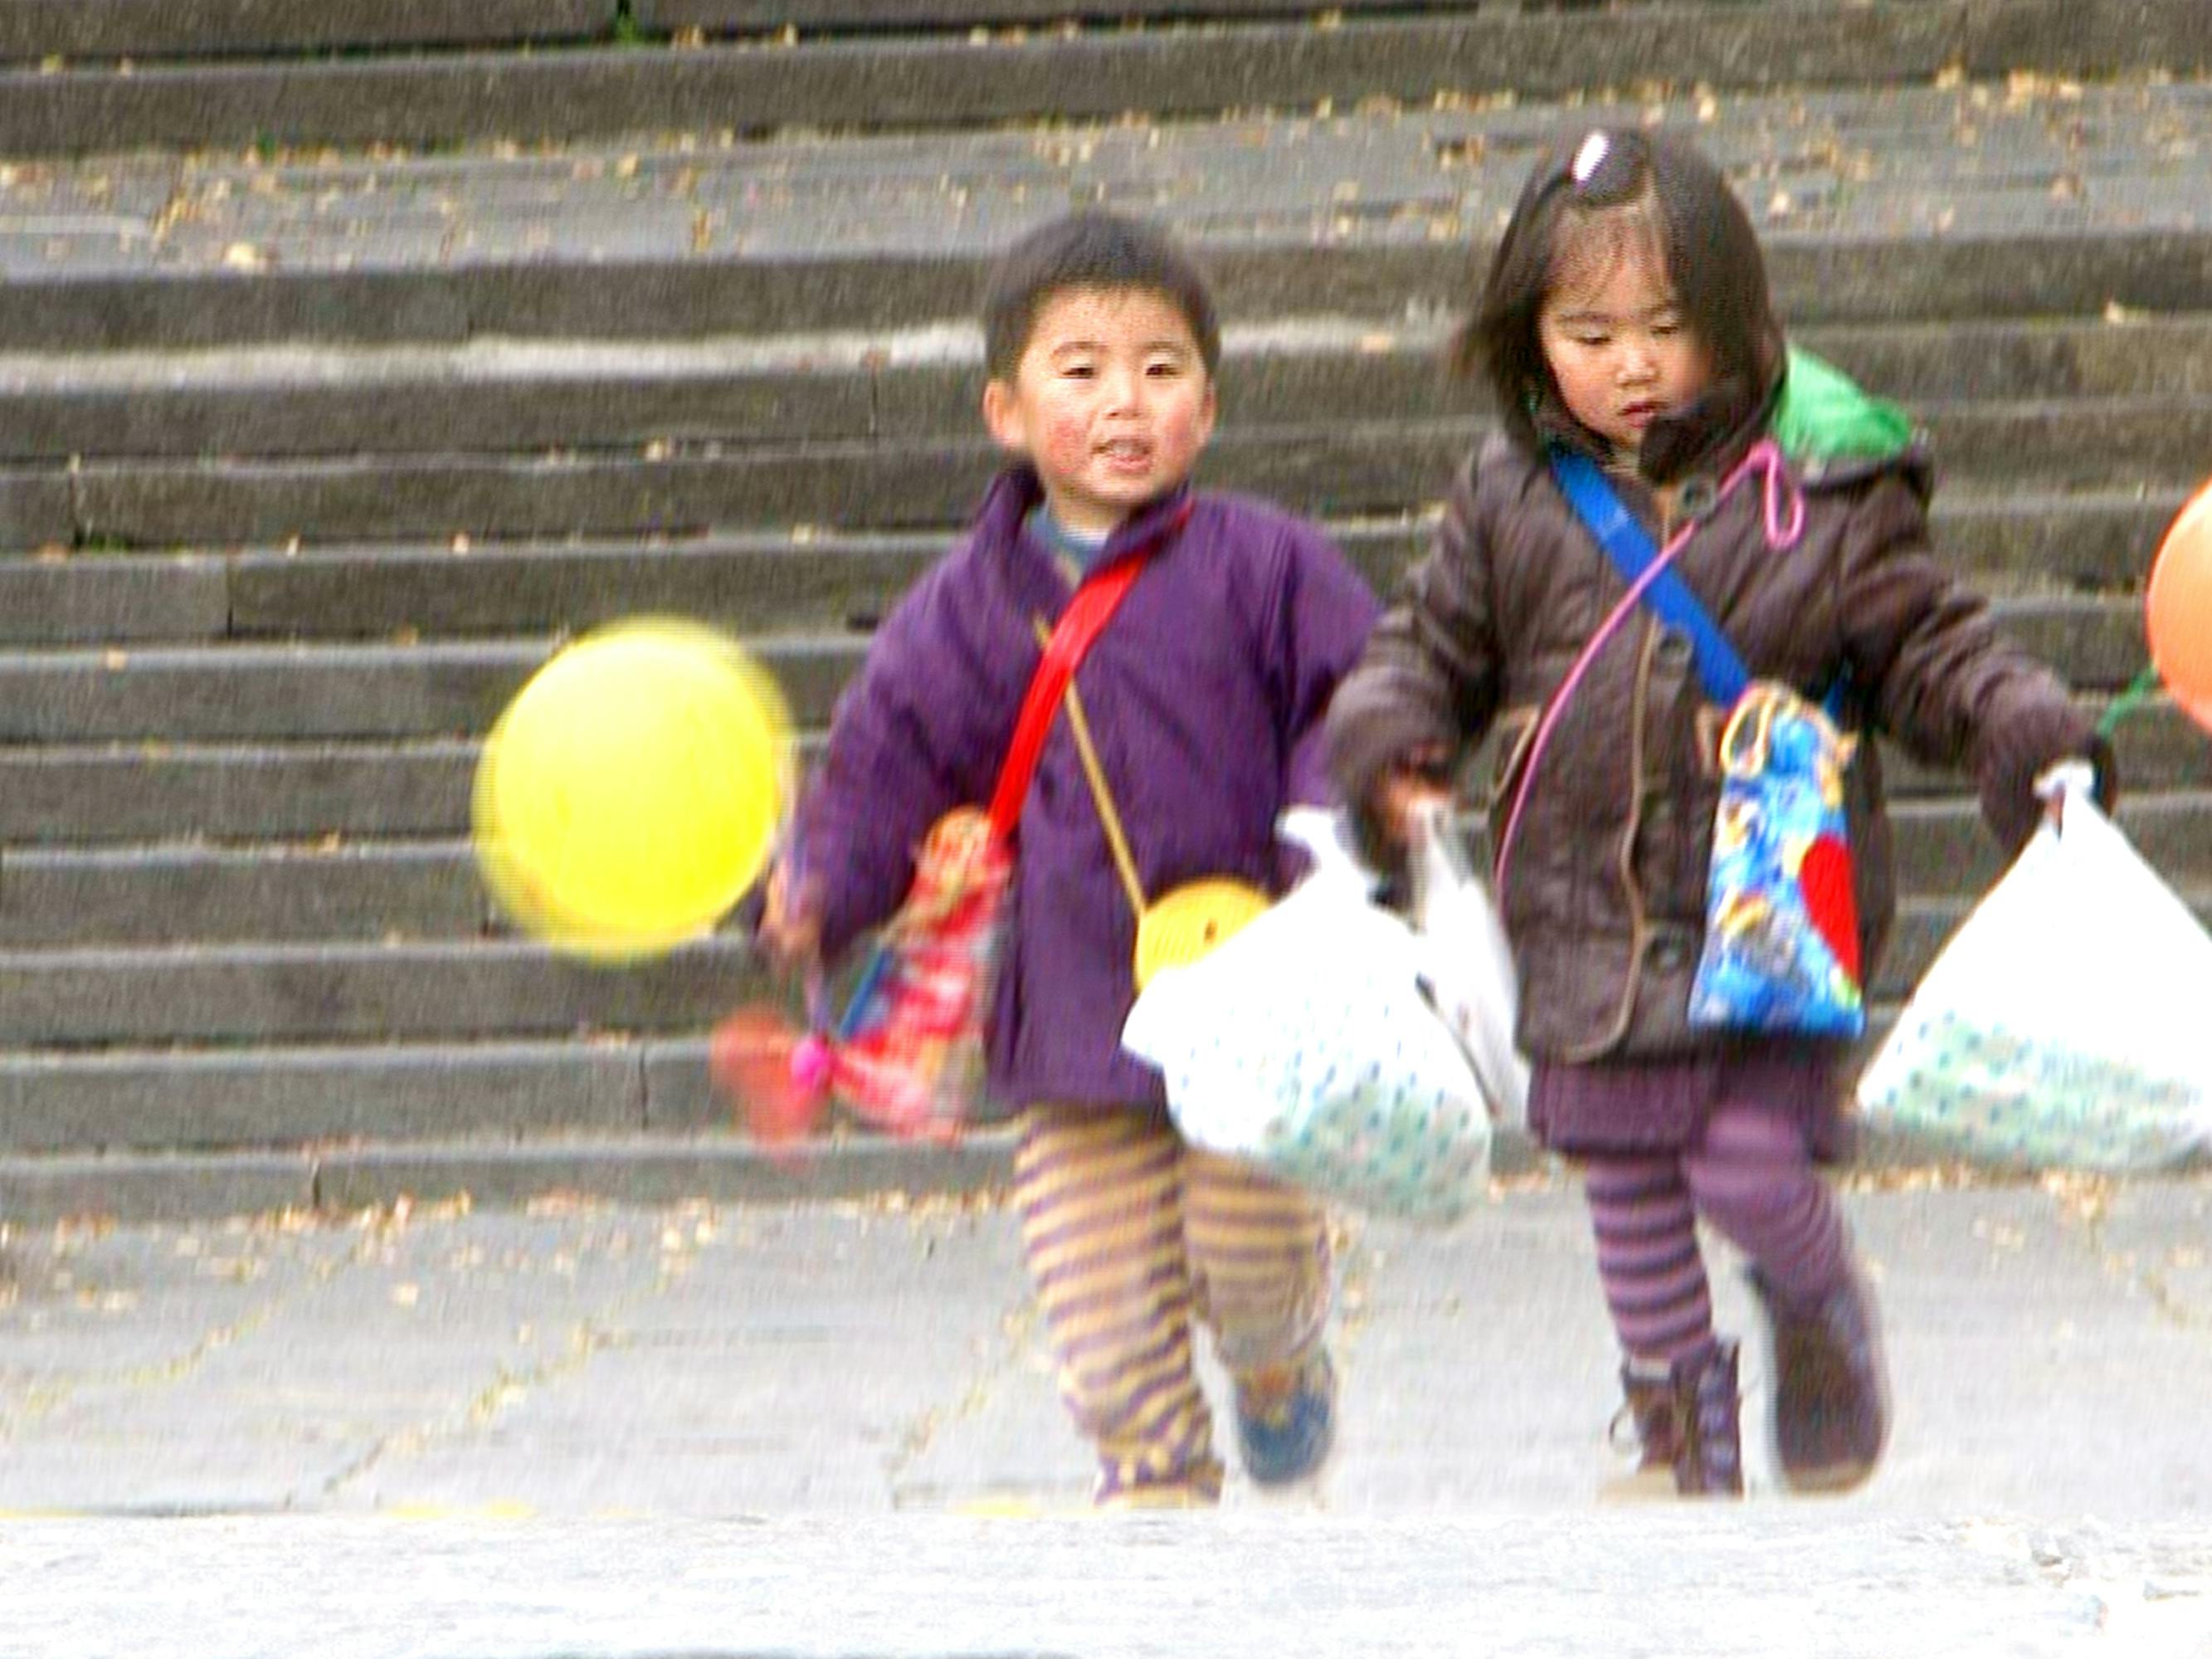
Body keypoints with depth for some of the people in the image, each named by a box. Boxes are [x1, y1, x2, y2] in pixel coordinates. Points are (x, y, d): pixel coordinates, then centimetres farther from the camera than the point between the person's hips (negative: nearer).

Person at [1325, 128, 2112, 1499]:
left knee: (1753, 1167, -10)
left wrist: (2023, 729, -16)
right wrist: (1387, 742, -7)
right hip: (1588, 919, 3)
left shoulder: (1819, 489, -6)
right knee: (1630, 1194, 7)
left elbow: (1925, 643, 0)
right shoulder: (1514, 500, 2)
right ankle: (1679, 1427, 25)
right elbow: (1436, 643, 12)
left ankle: (1822, 1321, 23)